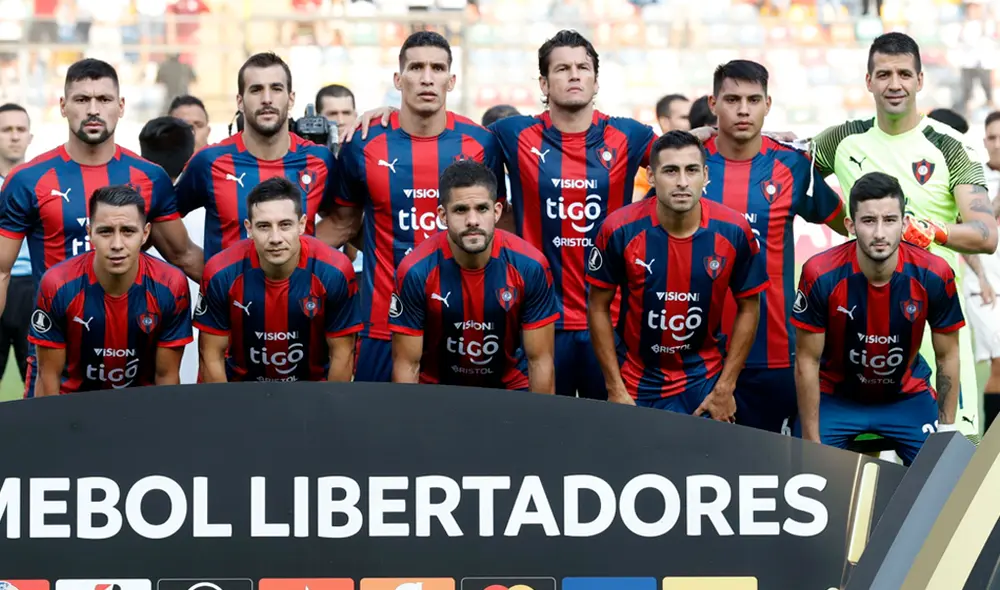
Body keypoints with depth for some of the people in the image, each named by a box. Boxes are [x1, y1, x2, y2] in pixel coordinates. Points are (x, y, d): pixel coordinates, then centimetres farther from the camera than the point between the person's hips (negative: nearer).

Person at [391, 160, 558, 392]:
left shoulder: (530, 266, -18)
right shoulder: (416, 271, -20)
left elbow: (540, 361, -10)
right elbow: (407, 365, -12)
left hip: (510, 388, 0)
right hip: (435, 390, 0)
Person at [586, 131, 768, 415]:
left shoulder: (733, 231, -14)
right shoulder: (620, 229, -17)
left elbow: (748, 307, -2)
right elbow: (599, 307, -6)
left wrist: (725, 390, -5)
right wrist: (615, 390, -8)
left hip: (706, 381, 0)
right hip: (639, 384, 0)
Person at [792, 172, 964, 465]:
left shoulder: (934, 275, -20)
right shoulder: (821, 275, -25)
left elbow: (947, 356, -6)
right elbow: (807, 361, -15)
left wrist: (947, 430, -7)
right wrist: (811, 441, -14)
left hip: (908, 396, 1)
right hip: (834, 397, -1)